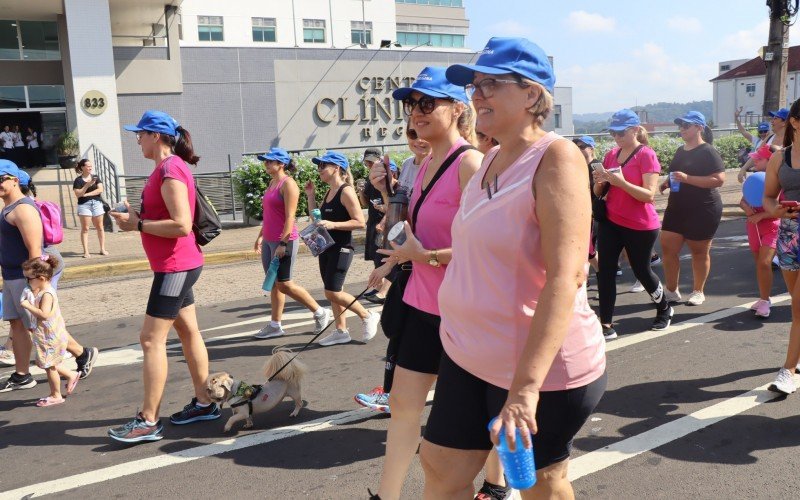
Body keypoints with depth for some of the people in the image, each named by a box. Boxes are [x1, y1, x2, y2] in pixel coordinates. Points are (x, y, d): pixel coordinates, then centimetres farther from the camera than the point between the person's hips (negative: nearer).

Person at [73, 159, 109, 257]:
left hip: (97, 203, 3)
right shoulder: (78, 180, 1)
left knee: (99, 227, 5)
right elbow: (78, 194, -9)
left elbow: (100, 190, -4)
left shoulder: (96, 178, 9)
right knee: (85, 228, -3)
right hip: (84, 205, -2)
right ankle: (86, 251, -3)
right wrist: (87, 185, -19)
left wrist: (86, 194, -11)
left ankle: (102, 249, 12)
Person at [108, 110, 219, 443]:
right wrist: (136, 217, 8)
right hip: (178, 265, 10)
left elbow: (181, 225, -27)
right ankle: (204, 403, 24)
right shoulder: (168, 167, 13)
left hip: (175, 267, -10)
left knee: (151, 339, -7)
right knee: (188, 332, 14)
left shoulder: (170, 170, -18)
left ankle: (148, 422, -1)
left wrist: (138, 224, -19)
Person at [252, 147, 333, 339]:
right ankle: (275, 325, 17)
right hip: (269, 241, 9)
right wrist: (260, 236, 20)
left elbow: (290, 216, -18)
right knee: (274, 284, 10)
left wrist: (283, 243, -22)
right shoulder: (272, 183, 15)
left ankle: (321, 313, 8)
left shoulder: (288, 184, -12)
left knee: (284, 284, -5)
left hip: (284, 241, -9)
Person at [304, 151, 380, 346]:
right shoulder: (329, 192, 12)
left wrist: (333, 225, -27)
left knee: (332, 293, -9)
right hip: (326, 247, 9)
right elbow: (317, 218, 17)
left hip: (341, 249, -9)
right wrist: (310, 196, 9)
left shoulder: (346, 191, -13)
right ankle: (341, 331, 21)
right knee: (332, 293, 12)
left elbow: (359, 222, -19)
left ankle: (368, 316, 7)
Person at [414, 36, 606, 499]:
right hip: (468, 356, 8)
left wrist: (525, 387, -32)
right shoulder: (492, 160, 7)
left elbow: (565, 277, -27)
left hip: (541, 367, -7)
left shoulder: (556, 158, -18)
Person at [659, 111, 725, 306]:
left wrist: (686, 178, -26)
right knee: (667, 248, 2)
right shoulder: (680, 151, 13)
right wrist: (667, 183, 8)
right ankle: (671, 291, 12)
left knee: (699, 251, 4)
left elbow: (719, 180, -21)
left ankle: (698, 292, 18)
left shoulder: (708, 151, -11)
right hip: (677, 208, 7)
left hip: (702, 210, -7)